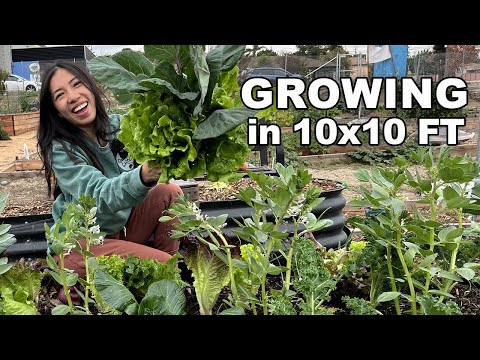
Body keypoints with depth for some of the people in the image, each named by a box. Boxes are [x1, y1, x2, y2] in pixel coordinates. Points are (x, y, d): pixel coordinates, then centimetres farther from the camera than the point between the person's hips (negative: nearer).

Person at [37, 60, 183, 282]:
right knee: (163, 264, -21)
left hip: (121, 226, 5)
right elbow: (100, 196, -35)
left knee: (169, 191, -14)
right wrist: (143, 177, -56)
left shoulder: (119, 125, -6)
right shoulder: (61, 150, -21)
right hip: (80, 242, -5)